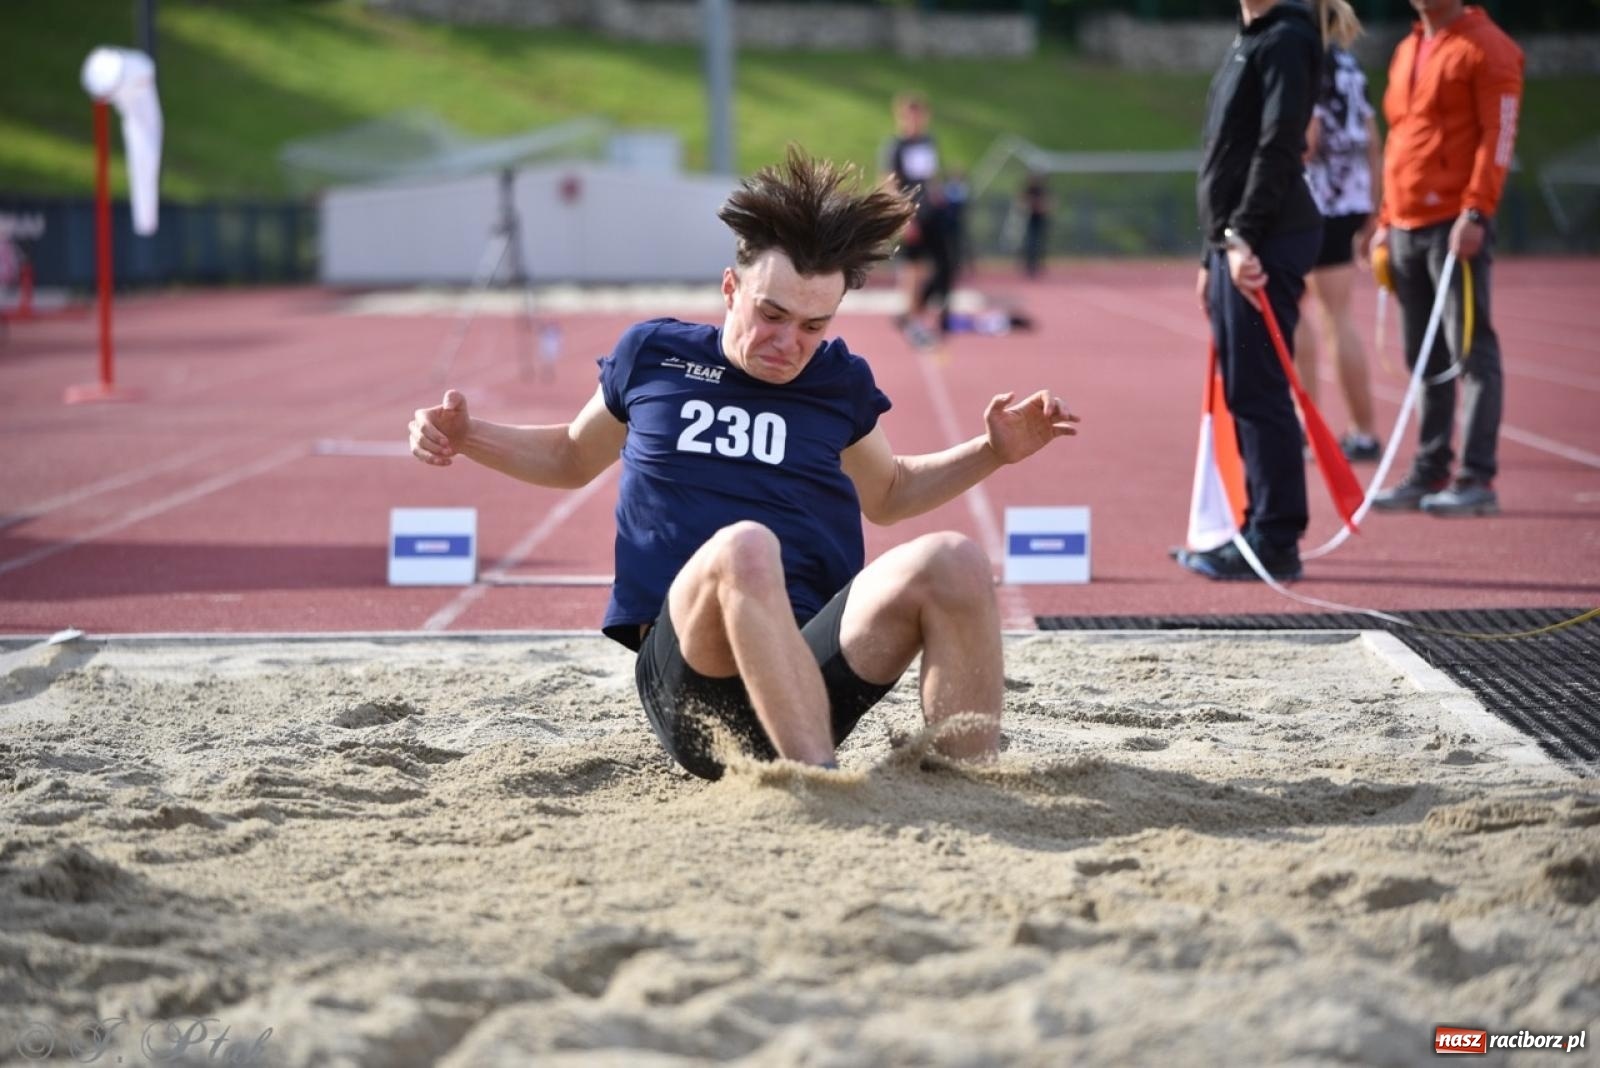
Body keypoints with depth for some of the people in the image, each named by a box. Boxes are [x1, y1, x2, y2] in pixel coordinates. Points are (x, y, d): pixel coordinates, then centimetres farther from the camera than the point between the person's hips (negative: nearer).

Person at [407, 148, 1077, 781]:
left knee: (953, 562, -28)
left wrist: (992, 452, 19)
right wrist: (465, 437, 15)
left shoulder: (840, 381, 16)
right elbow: (572, 457, 31)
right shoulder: (651, 354, 12)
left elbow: (889, 494, 35)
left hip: (818, 665, 2)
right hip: (688, 673, -2)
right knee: (744, 546, -39)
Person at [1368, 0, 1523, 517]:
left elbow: (1497, 136, -12)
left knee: (1471, 350, -6)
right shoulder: (1405, 52, 19)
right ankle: (1429, 472, 15)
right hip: (1407, 226, 8)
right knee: (1423, 356, 10)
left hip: (1456, 226, -8)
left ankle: (1477, 479, -5)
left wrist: (1474, 212, -20)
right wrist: (1387, 220, 18)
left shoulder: (1486, 48, -5)